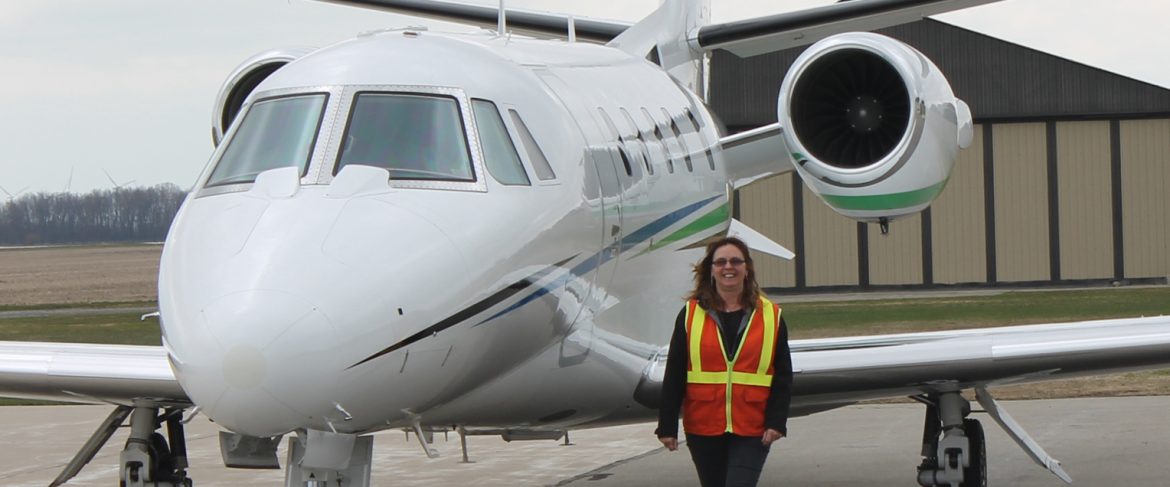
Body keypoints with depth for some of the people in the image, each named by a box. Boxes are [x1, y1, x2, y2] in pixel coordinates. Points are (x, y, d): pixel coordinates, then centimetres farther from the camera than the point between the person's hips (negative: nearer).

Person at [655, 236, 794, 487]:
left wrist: (776, 422, -6)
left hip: (751, 431, -2)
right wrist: (667, 426, 0)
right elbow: (674, 376, 3)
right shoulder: (691, 315, 3)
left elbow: (782, 376, 4)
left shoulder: (770, 316, 4)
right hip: (704, 428, 2)